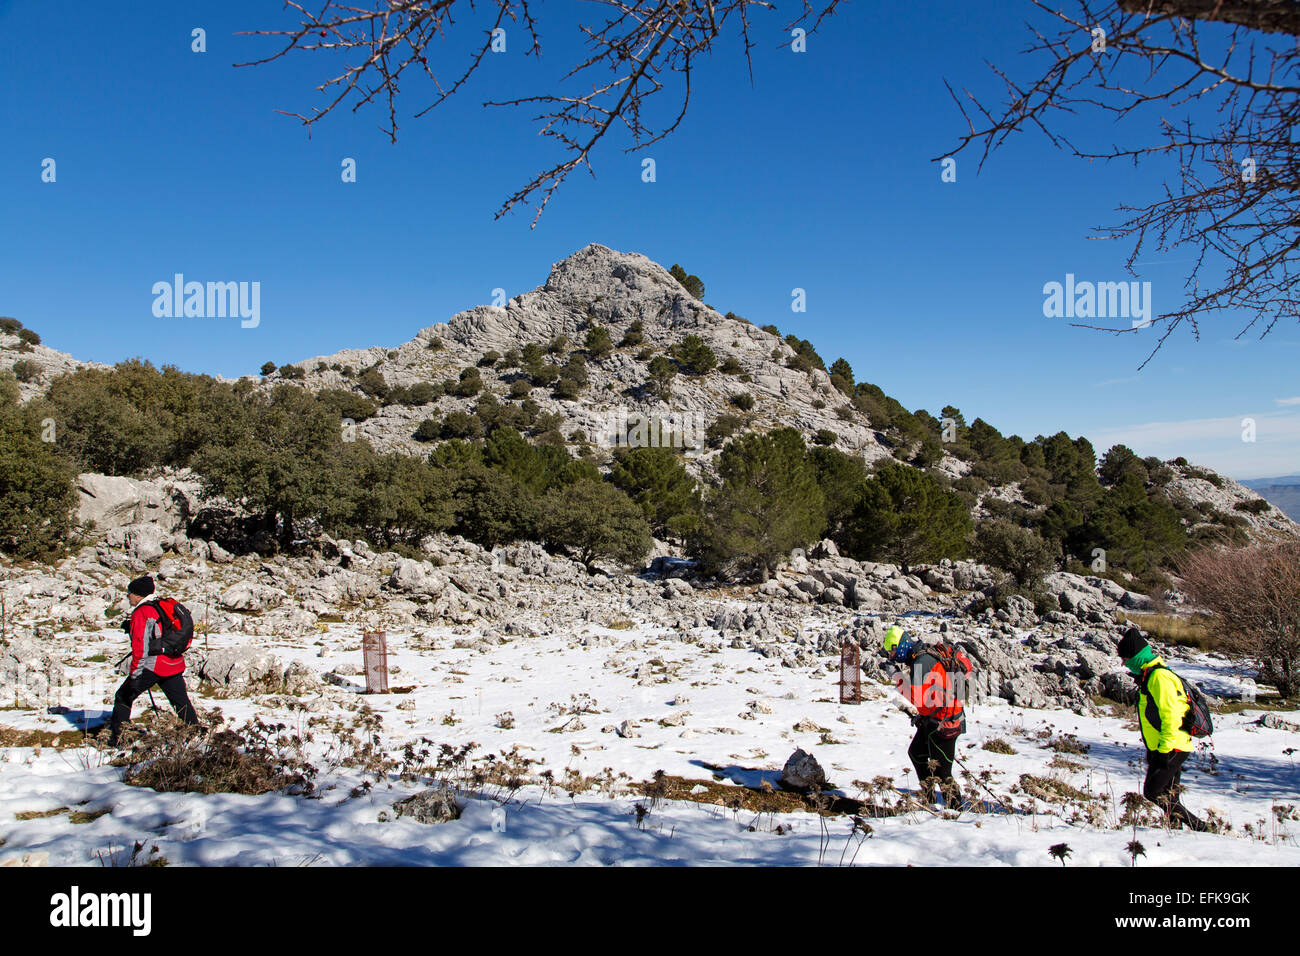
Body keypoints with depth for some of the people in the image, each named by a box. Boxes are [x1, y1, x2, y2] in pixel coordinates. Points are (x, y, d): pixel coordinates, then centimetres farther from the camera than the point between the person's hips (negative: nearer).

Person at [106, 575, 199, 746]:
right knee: (182, 702, 12)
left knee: (123, 698, 6)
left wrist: (134, 674, -15)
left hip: (153, 666, -7)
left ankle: (115, 737, 7)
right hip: (175, 665, 7)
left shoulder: (140, 612, -8)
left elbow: (140, 645, -15)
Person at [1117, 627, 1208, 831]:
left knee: (1153, 792, -12)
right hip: (1171, 749, 10)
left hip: (1171, 749, -10)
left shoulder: (1159, 677, -16)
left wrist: (1164, 749, -20)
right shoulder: (1147, 677, 17)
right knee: (1169, 797, 11)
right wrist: (1153, 749, 24)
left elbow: (1171, 715, -22)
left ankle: (1198, 827, -9)